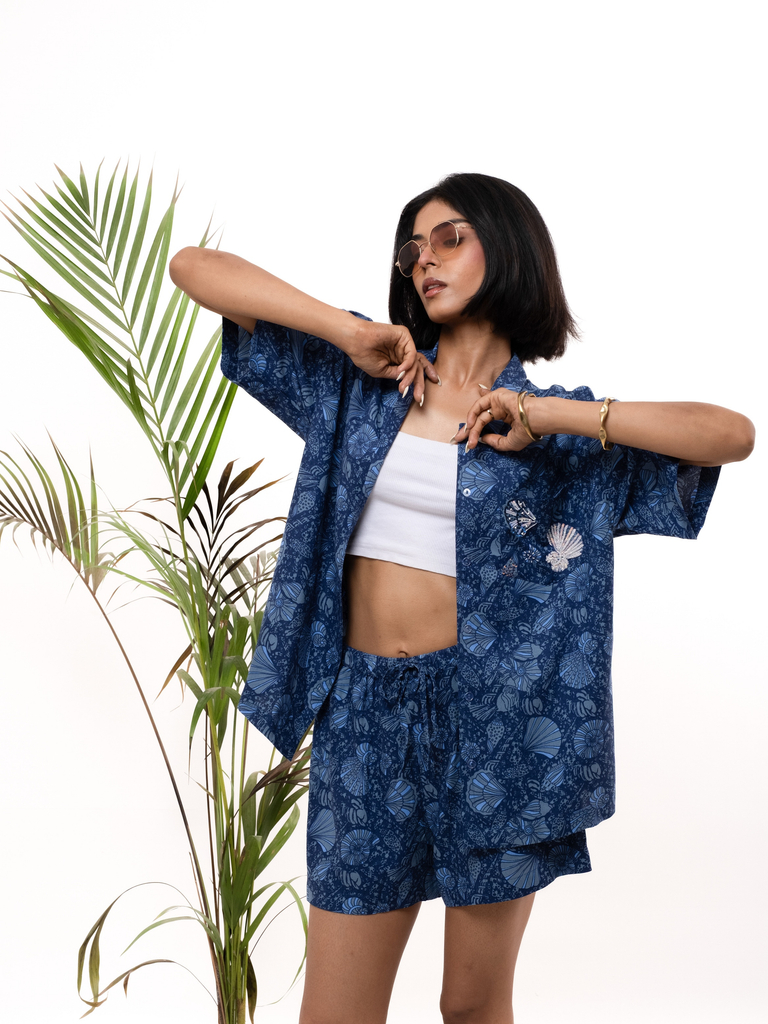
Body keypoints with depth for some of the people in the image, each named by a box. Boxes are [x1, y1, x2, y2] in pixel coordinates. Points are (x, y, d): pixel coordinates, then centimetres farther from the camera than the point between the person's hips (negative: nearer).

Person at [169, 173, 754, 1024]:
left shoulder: (560, 429, 4)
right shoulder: (360, 381, 8)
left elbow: (734, 434, -9)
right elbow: (192, 267, 5)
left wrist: (546, 417, -13)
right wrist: (348, 331, -4)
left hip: (494, 714, -1)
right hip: (364, 709, 2)